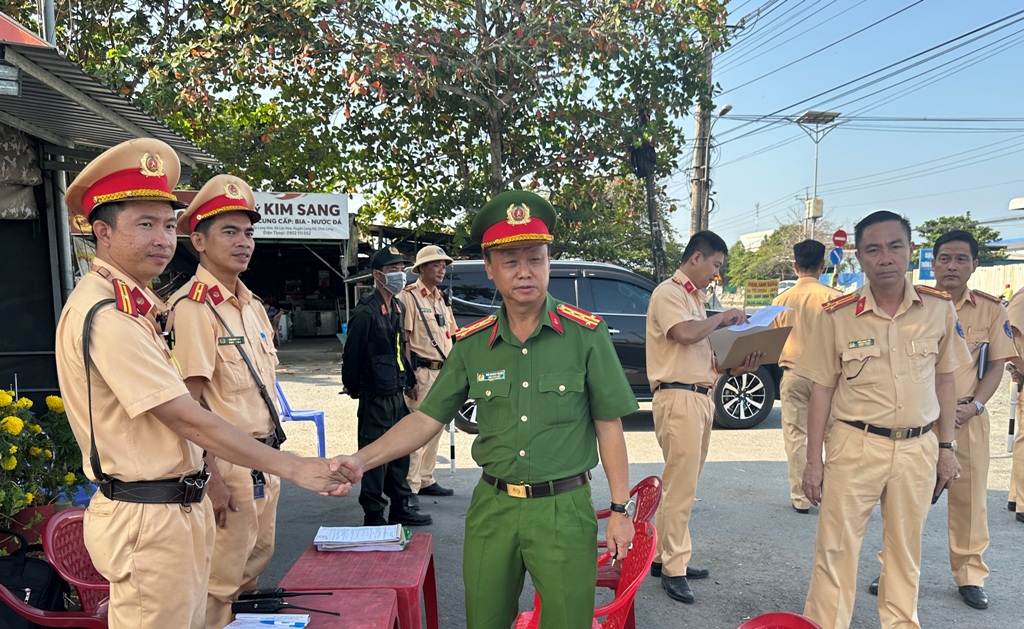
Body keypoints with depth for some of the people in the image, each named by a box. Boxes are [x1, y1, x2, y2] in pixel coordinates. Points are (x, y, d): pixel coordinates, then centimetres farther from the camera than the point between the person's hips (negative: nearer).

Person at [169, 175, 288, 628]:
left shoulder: (251, 304, 10)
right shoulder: (192, 306, -16)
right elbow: (189, 402, -19)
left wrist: (272, 452, 17)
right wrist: (210, 477, -20)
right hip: (226, 461, -8)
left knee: (258, 556, 21)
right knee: (220, 577, 3)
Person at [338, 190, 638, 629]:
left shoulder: (586, 334, -7)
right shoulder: (472, 344, 1)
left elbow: (608, 426, -3)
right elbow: (426, 419, 2)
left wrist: (621, 509, -3)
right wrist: (360, 460, -11)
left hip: (564, 510, -3)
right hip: (492, 508, 3)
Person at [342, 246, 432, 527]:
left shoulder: (398, 308, 11)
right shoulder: (366, 312, -16)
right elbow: (352, 354, -13)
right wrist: (353, 388, -4)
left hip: (397, 394, 9)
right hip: (375, 398, -8)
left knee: (400, 453, 16)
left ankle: (401, 508, 29)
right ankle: (373, 516, 13)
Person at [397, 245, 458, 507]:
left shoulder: (442, 299, 17)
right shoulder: (408, 297, -8)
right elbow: (402, 341, -13)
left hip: (443, 373, 8)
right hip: (422, 373, -8)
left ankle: (426, 480, 25)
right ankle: (410, 486, 3)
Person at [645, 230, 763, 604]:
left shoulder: (694, 297, 21)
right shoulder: (668, 293, -7)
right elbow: (684, 334, -24)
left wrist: (733, 369, 4)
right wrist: (723, 318, -9)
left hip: (701, 397, 10)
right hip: (679, 398, -10)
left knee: (681, 484, 14)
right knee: (680, 487, -5)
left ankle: (665, 556, 23)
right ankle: (674, 569, 5)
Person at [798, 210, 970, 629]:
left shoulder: (939, 308, 0)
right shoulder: (837, 315, -7)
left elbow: (944, 380, 10)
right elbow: (821, 390, -3)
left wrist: (946, 446, 9)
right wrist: (813, 462, -3)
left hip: (918, 448, 3)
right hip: (856, 445, -2)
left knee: (906, 548, 16)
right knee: (836, 545, 2)